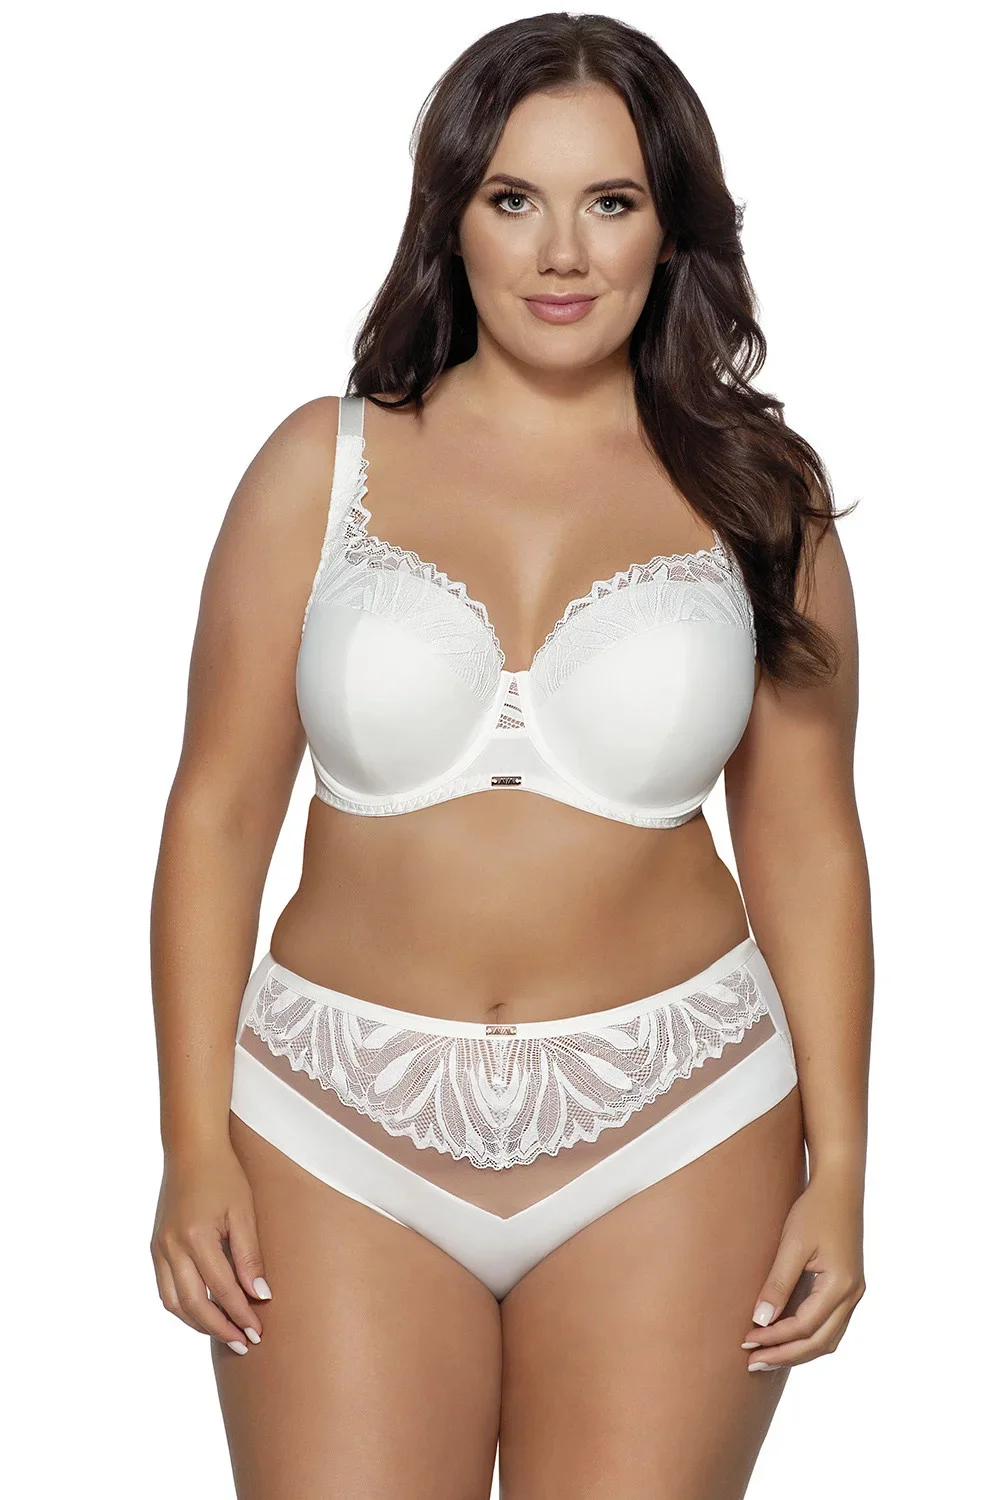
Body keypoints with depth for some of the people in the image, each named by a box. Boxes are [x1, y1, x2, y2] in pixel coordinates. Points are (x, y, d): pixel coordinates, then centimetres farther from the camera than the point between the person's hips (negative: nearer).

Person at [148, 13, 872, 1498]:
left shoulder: (753, 495, 3)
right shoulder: (323, 466, 2)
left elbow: (805, 844, 4)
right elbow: (219, 814, 2)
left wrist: (837, 1169, 0)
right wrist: (194, 1144, -4)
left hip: (671, 1145, 0)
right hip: (338, 1139, 0)